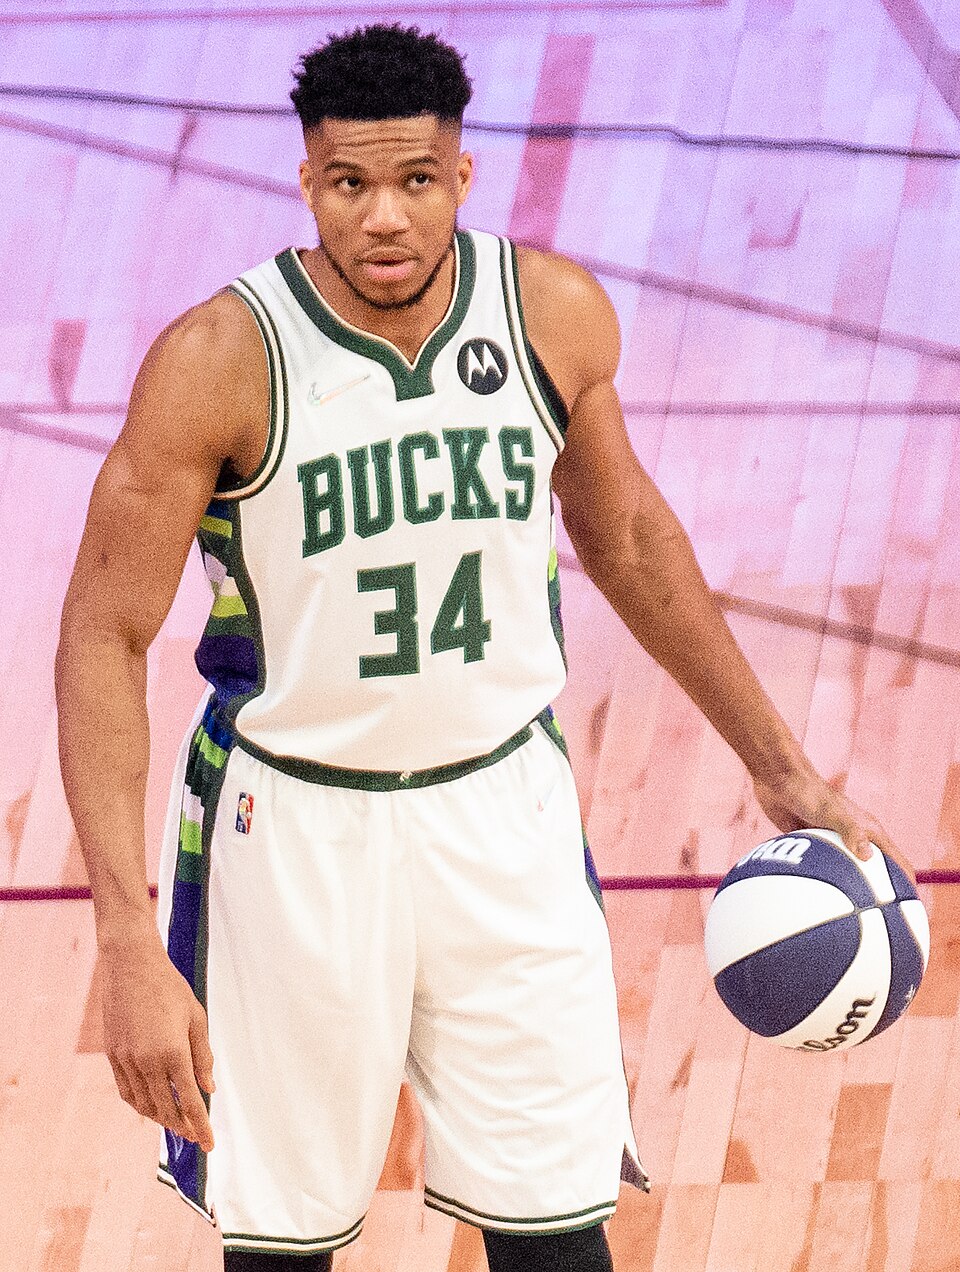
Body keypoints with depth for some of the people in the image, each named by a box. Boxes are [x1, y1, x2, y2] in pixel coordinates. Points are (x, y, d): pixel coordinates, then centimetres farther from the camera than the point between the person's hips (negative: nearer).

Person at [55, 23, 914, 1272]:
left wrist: (780, 767, 15)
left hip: (505, 806, 3)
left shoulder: (557, 314, -7)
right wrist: (130, 944, -22)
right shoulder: (220, 361, -18)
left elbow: (627, 534, 11)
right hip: (296, 827, -2)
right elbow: (105, 639, -15)